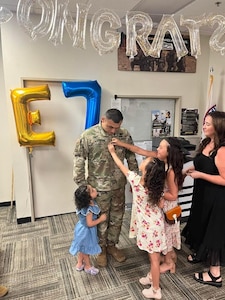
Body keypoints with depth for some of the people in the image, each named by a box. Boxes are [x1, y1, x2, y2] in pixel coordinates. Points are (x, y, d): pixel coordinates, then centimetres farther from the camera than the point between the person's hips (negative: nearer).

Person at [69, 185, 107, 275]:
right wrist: (101, 219, -22)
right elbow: (90, 224, -30)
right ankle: (88, 266, 41)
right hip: (86, 231, -8)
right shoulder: (89, 210, -38)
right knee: (86, 249, 17)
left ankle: (79, 264, 48)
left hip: (82, 229, 8)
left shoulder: (90, 202, -13)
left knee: (83, 248, 27)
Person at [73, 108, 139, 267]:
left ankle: (112, 245, 41)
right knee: (100, 220, 13)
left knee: (117, 218, 18)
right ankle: (101, 249, 37)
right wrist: (81, 185, -10)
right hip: (98, 187, -3)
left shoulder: (125, 135, -5)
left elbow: (131, 158, 5)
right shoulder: (88, 136, -16)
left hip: (119, 186, 4)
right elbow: (79, 162, -11)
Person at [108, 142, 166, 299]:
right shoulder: (158, 186, -11)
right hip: (156, 222, 4)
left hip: (148, 224, -4)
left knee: (154, 257, 8)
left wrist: (113, 151, 10)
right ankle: (152, 277, 43)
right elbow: (160, 205, -4)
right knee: (155, 255, 22)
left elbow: (121, 166, -5)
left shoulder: (135, 179, -20)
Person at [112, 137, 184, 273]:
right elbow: (141, 151, -5)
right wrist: (122, 144, -6)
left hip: (167, 206, -8)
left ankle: (168, 262, 37)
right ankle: (170, 255, 47)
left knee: (164, 233, 13)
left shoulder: (171, 171, -30)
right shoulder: (159, 157, -10)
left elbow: (173, 196, -24)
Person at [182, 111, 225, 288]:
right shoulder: (206, 143, 3)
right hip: (202, 194, 9)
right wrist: (194, 169, 1)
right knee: (201, 226, 24)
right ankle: (201, 253, 48)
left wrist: (200, 175, -23)